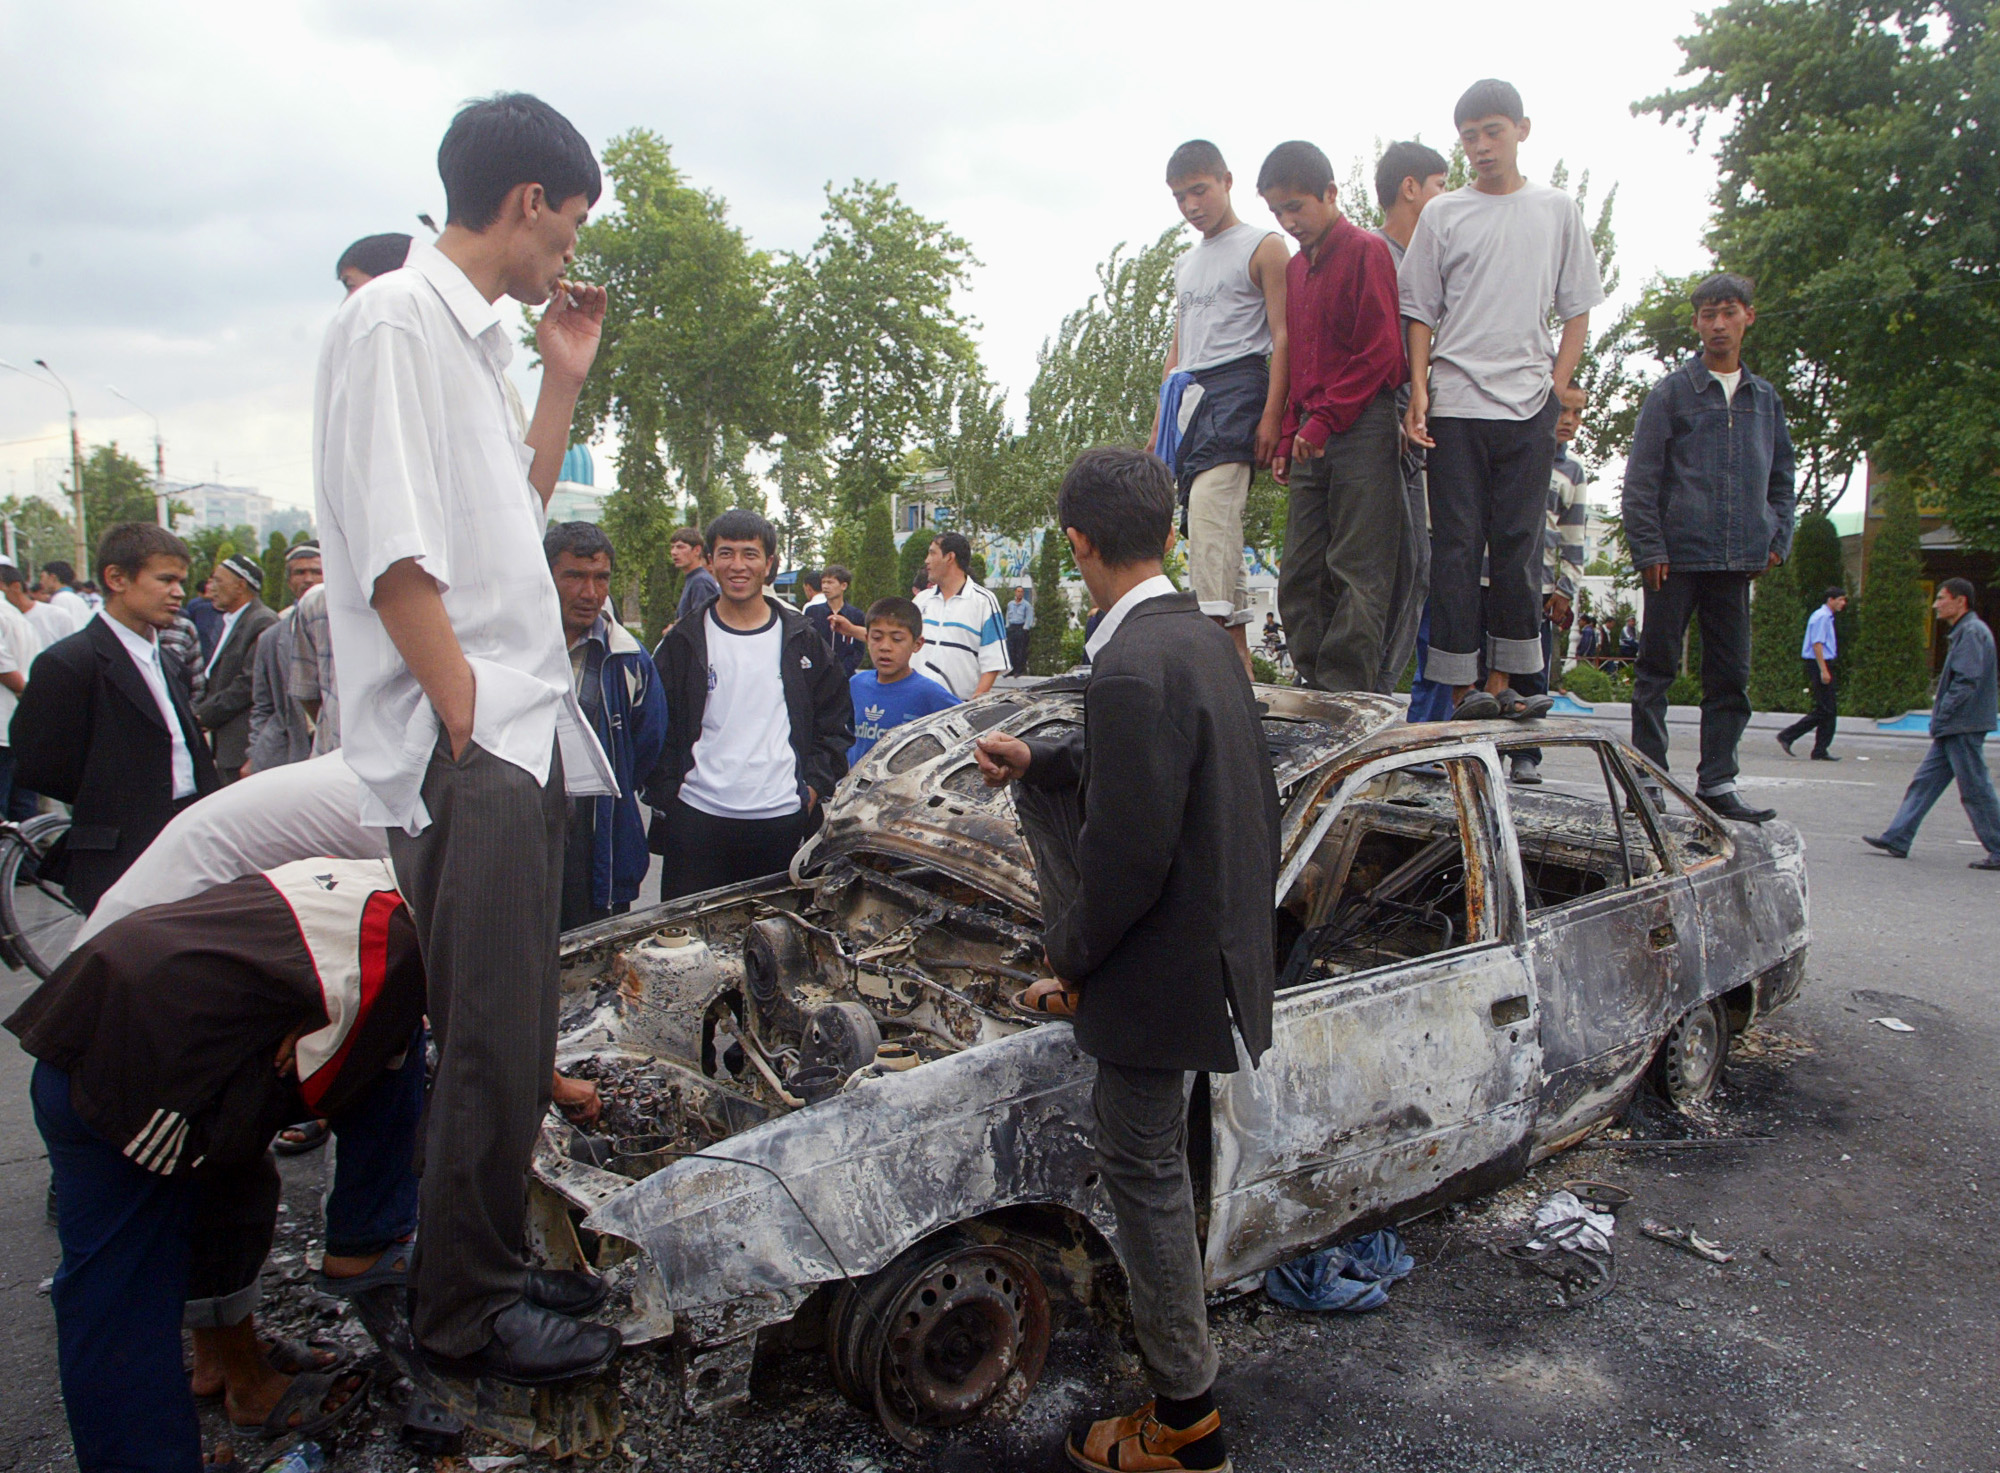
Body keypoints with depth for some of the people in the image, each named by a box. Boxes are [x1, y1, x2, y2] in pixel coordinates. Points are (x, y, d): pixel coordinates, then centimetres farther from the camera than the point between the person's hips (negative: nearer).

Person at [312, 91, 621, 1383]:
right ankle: (469, 1313, 13)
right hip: (465, 746, -9)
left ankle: (493, 1266, 30)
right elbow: (395, 552, -17)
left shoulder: (474, 339, 20)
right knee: (489, 1041, -3)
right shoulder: (396, 322, -9)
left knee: (512, 1031, 15)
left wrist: (564, 379, 21)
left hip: (522, 737, 10)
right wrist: (471, 720, -18)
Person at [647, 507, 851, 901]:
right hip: (697, 819, 0)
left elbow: (836, 721, 12)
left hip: (782, 819, 1)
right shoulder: (684, 642, 6)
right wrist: (665, 796, -2)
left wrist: (815, 786, 1)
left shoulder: (801, 641, 8)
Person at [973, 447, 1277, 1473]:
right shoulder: (1203, 636, 5)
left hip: (1160, 964, -10)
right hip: (1215, 926, 10)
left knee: (1144, 1166, 5)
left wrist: (1070, 954, -10)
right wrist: (1039, 763, 26)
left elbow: (1128, 857, -25)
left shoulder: (1132, 671, -26)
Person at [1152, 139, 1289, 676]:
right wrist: (1161, 424, 18)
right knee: (1205, 511, 1)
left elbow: (1282, 336, -5)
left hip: (1238, 384, -7)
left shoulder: (1263, 247, 4)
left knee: (1210, 501, -26)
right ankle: (1238, 658, 2)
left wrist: (1272, 414, -16)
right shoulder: (1185, 264, 26)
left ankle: (1216, 623, -31)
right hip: (1190, 394, 7)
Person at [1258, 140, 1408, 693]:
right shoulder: (1295, 267, 21)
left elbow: (1380, 351, -10)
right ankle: (1314, 687, 9)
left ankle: (1345, 695, -6)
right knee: (1300, 576, 4)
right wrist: (1288, 438, 15)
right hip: (1313, 437, 8)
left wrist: (1325, 419, -13)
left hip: (1361, 427, -8)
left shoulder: (1366, 252, -3)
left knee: (1357, 572, -7)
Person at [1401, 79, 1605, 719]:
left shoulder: (1558, 211, 12)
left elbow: (1578, 311, 12)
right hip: (1455, 404, -1)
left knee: (1518, 545, 1)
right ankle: (1462, 684, -1)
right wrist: (1418, 390, -4)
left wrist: (1557, 389, 0)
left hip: (1529, 404, 1)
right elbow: (1420, 312, 9)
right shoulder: (1443, 213, 10)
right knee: (1457, 544, -4)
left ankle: (1502, 681, 7)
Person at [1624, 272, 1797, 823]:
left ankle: (1717, 782, 11)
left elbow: (1781, 478, 21)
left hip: (1737, 560, 4)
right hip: (1677, 556, -4)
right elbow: (1640, 478, -2)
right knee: (1657, 671, 1)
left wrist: (1776, 542, 8)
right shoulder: (1671, 391, 2)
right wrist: (1648, 548, -10)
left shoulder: (1766, 399, 16)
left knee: (1731, 676, 5)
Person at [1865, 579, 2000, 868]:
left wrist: (1942, 716, -17)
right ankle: (1896, 839, 11)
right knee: (1925, 781, 9)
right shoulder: (1963, 632, 17)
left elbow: (1967, 682, -22)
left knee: (1975, 790, -3)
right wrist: (1941, 719, 16)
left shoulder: (1972, 632, -14)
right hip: (1953, 728, 10)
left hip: (1964, 726, -10)